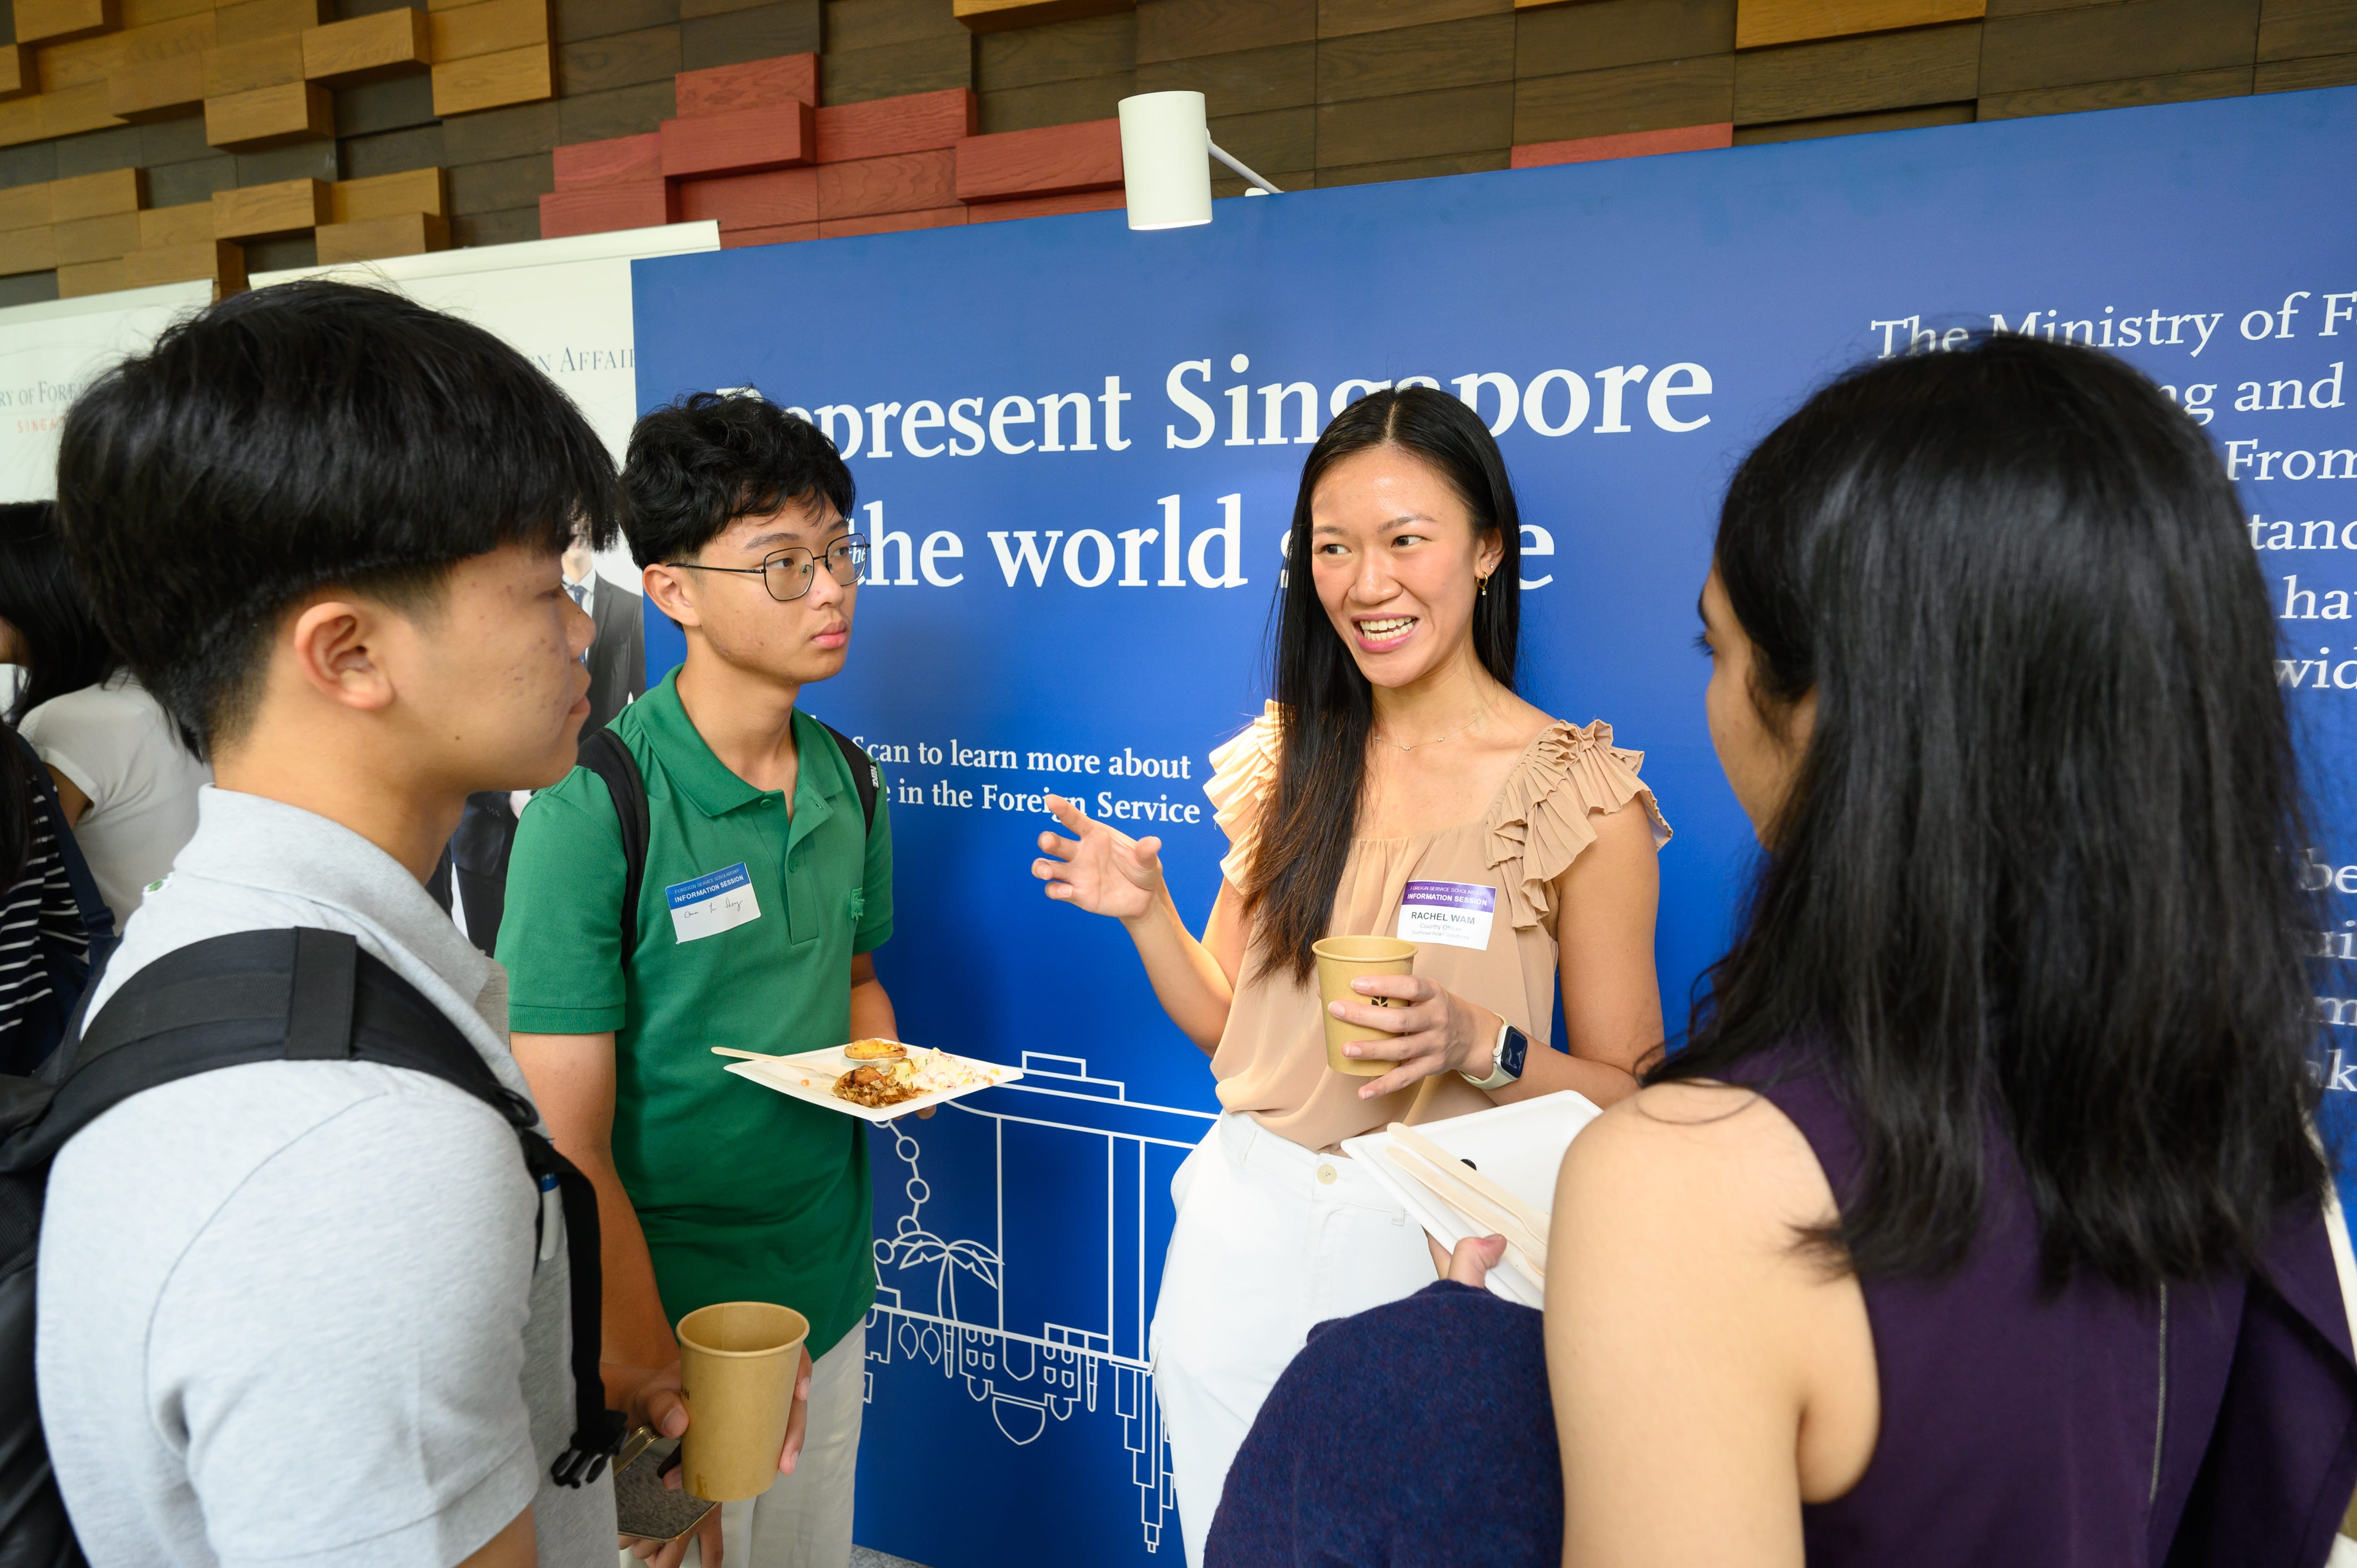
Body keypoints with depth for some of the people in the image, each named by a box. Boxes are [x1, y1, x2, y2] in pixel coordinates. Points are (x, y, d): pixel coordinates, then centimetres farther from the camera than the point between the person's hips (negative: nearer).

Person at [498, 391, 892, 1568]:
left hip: (832, 1300, 6)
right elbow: (570, 1152, -18)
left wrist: (884, 1065, -5)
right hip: (666, 1320, -6)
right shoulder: (593, 808, -20)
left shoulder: (847, 783, 0)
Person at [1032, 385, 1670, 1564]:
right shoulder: (1285, 762, 2)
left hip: (1433, 1247, -4)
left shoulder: (1579, 797, -11)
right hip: (1241, 1235, 4)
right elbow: (1227, 1022, 9)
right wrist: (1146, 913, -8)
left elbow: (1629, 1096, -6)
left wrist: (1480, 1045, -23)